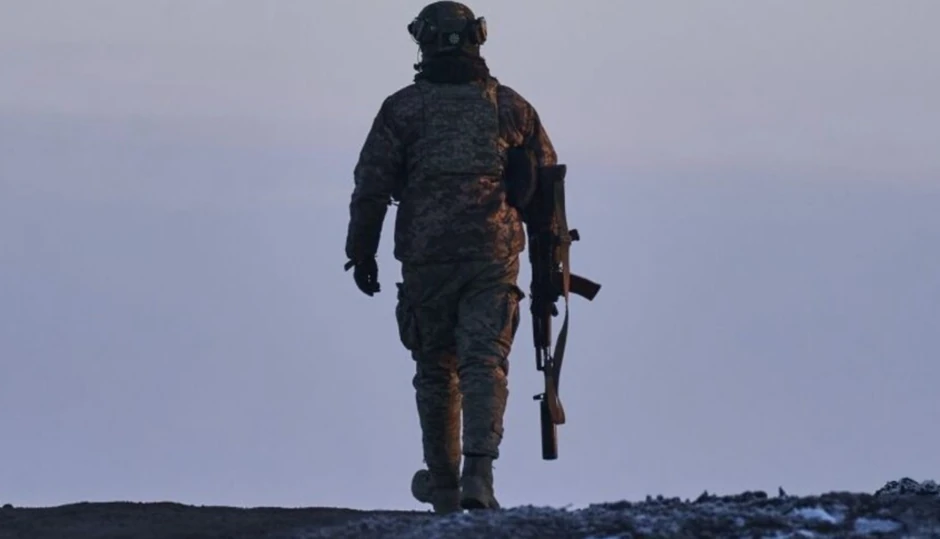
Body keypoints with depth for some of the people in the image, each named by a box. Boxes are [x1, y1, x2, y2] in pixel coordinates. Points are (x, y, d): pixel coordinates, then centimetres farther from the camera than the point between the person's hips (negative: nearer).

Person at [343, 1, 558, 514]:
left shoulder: (402, 108, 1)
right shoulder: (510, 106, 7)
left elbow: (371, 186, -1)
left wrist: (361, 252, 8)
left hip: (426, 258, 0)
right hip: (494, 256, 0)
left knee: (436, 369, 12)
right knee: (484, 363, -5)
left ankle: (442, 483, 21)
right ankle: (478, 470, -24)